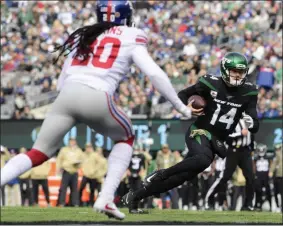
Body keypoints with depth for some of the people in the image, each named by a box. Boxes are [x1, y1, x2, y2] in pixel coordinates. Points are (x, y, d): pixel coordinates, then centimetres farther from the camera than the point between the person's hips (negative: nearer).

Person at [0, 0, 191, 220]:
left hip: (67, 95, 3)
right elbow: (155, 73, 5)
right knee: (126, 138, 25)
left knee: (38, 154, 9)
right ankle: (106, 198, 9)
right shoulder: (131, 38, 14)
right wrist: (180, 106, 12)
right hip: (97, 99, -3)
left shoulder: (81, 36, 27)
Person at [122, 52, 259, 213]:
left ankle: (134, 196, 12)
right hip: (199, 132, -4)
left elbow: (255, 127, 1)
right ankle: (160, 175, -19)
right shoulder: (211, 84, -9)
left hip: (217, 141, 4)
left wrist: (251, 122, -24)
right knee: (203, 159, -37)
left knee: (184, 175, 2)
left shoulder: (248, 92, -1)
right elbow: (182, 95, 5)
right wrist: (187, 108, -17)